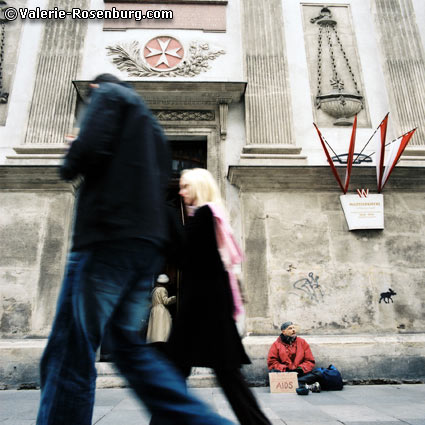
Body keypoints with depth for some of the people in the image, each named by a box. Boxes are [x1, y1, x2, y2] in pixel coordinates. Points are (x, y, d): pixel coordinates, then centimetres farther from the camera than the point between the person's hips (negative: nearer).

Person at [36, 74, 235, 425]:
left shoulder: (109, 94, 9)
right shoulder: (152, 125, 32)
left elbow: (90, 149, -10)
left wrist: (69, 166, 11)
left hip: (110, 237, -8)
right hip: (147, 241, 8)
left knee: (68, 354, -4)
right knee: (129, 346, 11)